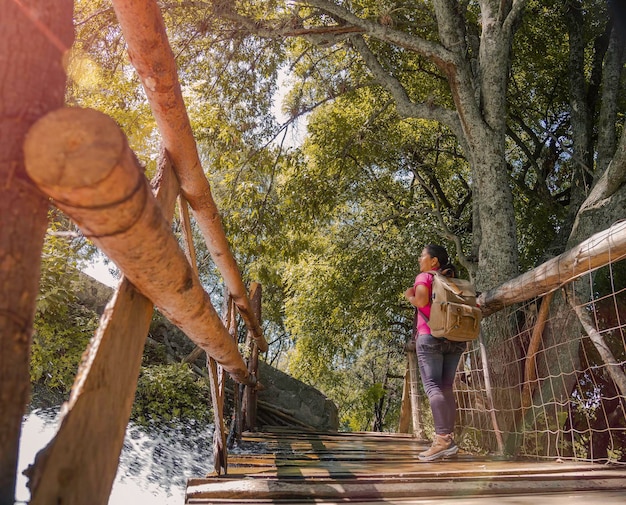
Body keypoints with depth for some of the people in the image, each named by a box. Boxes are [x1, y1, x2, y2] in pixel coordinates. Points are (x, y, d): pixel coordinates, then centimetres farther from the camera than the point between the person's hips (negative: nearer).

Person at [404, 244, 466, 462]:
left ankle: (442, 438, -23)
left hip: (431, 337, -6)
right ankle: (450, 437, 4)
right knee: (446, 388, 8)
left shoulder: (424, 277, 1)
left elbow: (421, 300, -17)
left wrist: (409, 297, 2)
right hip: (455, 339, 7)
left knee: (433, 387, -12)